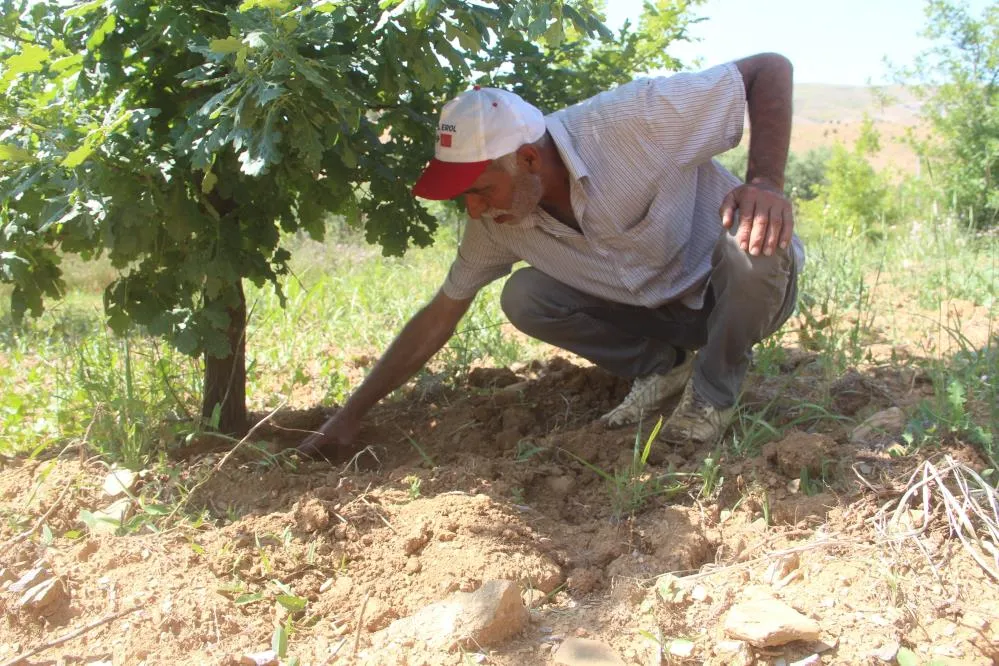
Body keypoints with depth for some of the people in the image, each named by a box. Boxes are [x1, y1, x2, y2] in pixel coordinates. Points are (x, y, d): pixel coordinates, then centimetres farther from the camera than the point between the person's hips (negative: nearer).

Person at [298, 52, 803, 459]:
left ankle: (714, 395, -9)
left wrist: (765, 182, -42)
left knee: (752, 242, -38)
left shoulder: (630, 121, -31)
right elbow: (440, 315, -5)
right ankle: (659, 367, 5)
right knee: (523, 298, -17)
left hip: (745, 293, -3)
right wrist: (351, 415, -5)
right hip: (662, 310, 4)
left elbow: (772, 67, -25)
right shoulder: (496, 222, -14)